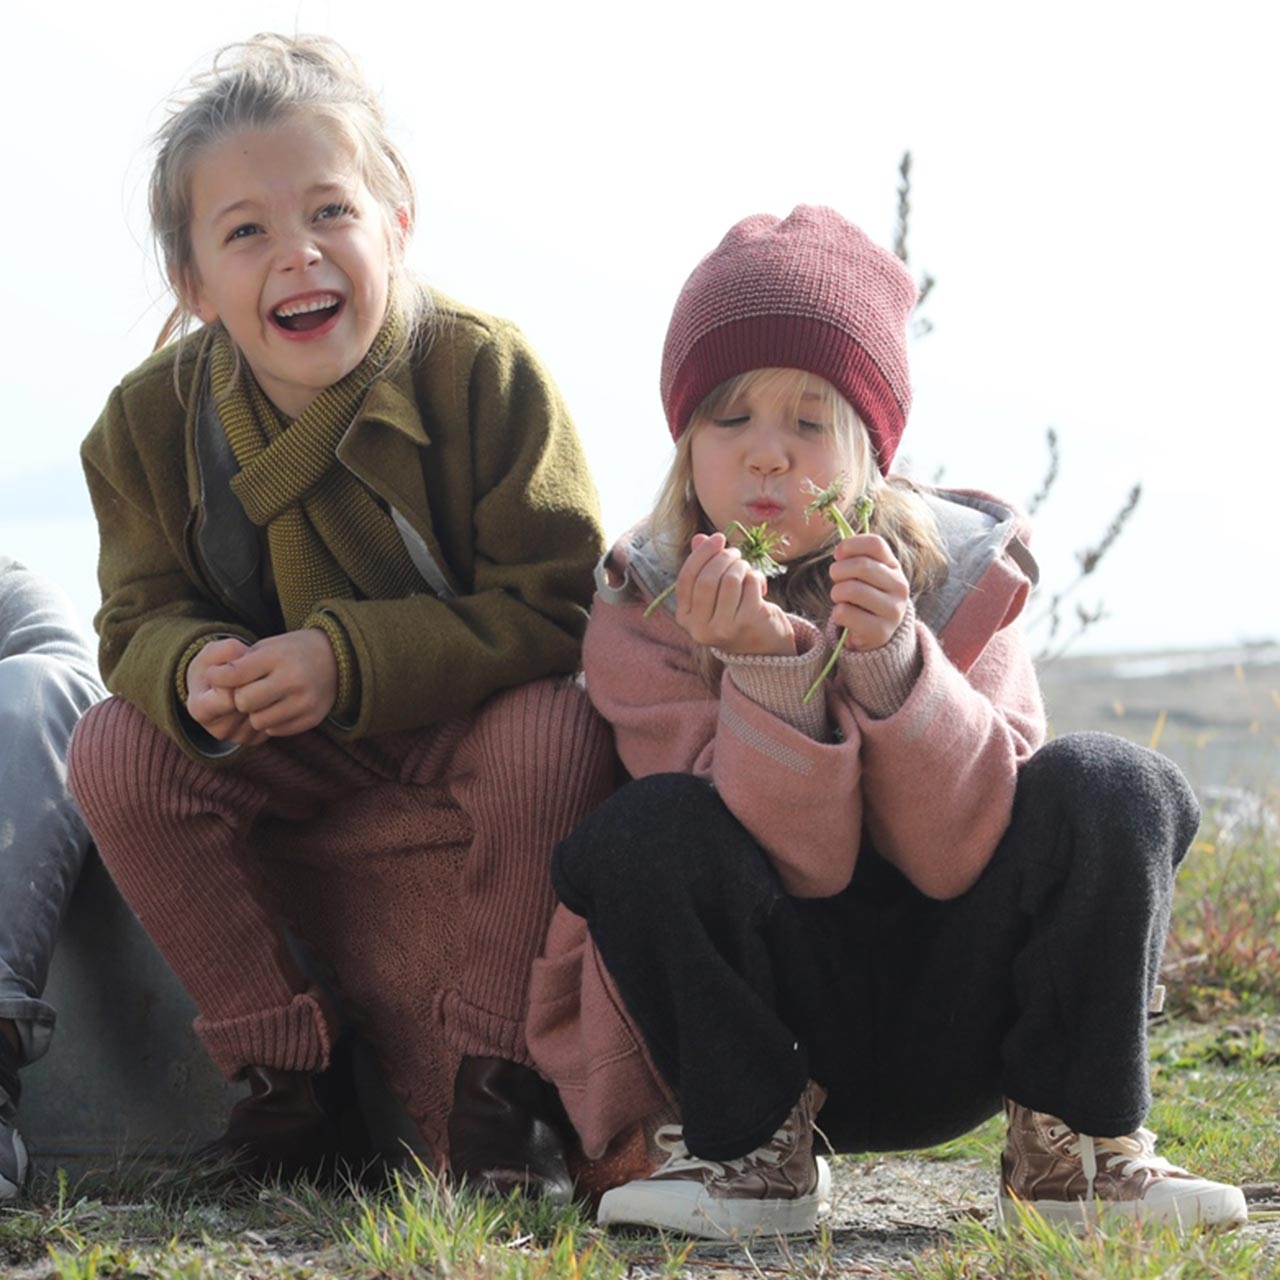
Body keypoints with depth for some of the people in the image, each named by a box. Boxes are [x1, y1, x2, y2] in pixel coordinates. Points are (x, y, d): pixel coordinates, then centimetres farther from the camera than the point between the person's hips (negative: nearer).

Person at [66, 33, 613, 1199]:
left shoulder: (486, 372, -23)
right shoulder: (153, 420, -12)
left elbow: (553, 607, -25)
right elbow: (142, 620, -6)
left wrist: (349, 658, -37)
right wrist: (193, 672, -33)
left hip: (467, 734, -3)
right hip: (285, 775, 4)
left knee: (555, 731, -35)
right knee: (117, 751, -21)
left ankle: (499, 1084, -19)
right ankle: (290, 1078, -8)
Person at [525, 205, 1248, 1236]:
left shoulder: (958, 573, -5)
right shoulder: (645, 610, -8)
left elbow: (964, 856, -17)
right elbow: (793, 861, -18)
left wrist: (892, 663, -32)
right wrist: (772, 669, -35)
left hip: (952, 1030, 1)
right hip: (770, 1020, -1)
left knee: (1109, 791, -22)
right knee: (644, 833, -29)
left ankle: (1075, 1145, -9)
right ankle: (751, 1148, -12)